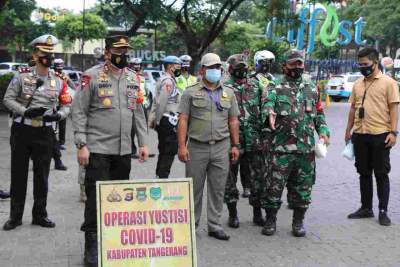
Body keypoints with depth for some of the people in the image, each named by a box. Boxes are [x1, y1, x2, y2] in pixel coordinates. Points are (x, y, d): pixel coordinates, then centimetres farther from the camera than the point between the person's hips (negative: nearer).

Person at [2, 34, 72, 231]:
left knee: (42, 175, 8)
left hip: (45, 133, 2)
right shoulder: (21, 77, -1)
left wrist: (58, 115, -11)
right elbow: (8, 99, -3)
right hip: (21, 131, -2)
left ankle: (39, 215, 20)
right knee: (18, 174, 5)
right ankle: (15, 216, 16)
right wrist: (26, 112, -18)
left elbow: (66, 105, 10)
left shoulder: (58, 82, 6)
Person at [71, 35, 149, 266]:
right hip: (98, 149, -5)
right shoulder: (92, 76, -5)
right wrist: (82, 145, -12)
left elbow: (139, 112, 16)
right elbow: (79, 112, -6)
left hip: (124, 150, 5)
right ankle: (92, 247, 7)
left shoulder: (133, 78, 12)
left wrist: (143, 143, 11)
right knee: (96, 197, -4)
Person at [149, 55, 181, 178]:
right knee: (169, 152, -6)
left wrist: (153, 119, 19)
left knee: (163, 151, 17)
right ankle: (163, 177, -3)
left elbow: (156, 101, 19)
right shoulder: (168, 81, -15)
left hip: (163, 122, 10)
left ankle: (159, 175, 24)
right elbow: (161, 103, -21)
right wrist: (157, 120, -14)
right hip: (169, 121, -10)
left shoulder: (163, 80, 17)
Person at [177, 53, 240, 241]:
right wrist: (182, 146, -10)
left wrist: (235, 145, 8)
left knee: (218, 189, 6)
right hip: (197, 147, -2)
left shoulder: (229, 93, 13)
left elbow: (233, 121, 14)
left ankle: (215, 225, 15)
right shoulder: (190, 92, 3)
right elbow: (183, 120, -2)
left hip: (221, 147, 3)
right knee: (194, 188, 4)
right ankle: (191, 223, 18)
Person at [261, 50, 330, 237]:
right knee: (274, 186, 0)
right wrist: (270, 113, -39)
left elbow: (319, 114, 20)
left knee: (303, 187, 9)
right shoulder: (276, 89, 2)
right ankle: (270, 220, 15)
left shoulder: (311, 90, 14)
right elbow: (267, 103, -16)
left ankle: (298, 222, 23)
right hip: (281, 149, -3)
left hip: (306, 149, 4)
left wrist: (323, 131, 4)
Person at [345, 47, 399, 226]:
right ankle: (366, 208, 22)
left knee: (381, 174, 2)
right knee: (364, 173, 12)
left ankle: (383, 211, 10)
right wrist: (348, 130, 15)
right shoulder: (357, 84, 11)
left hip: (380, 135, -5)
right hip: (360, 135, 5)